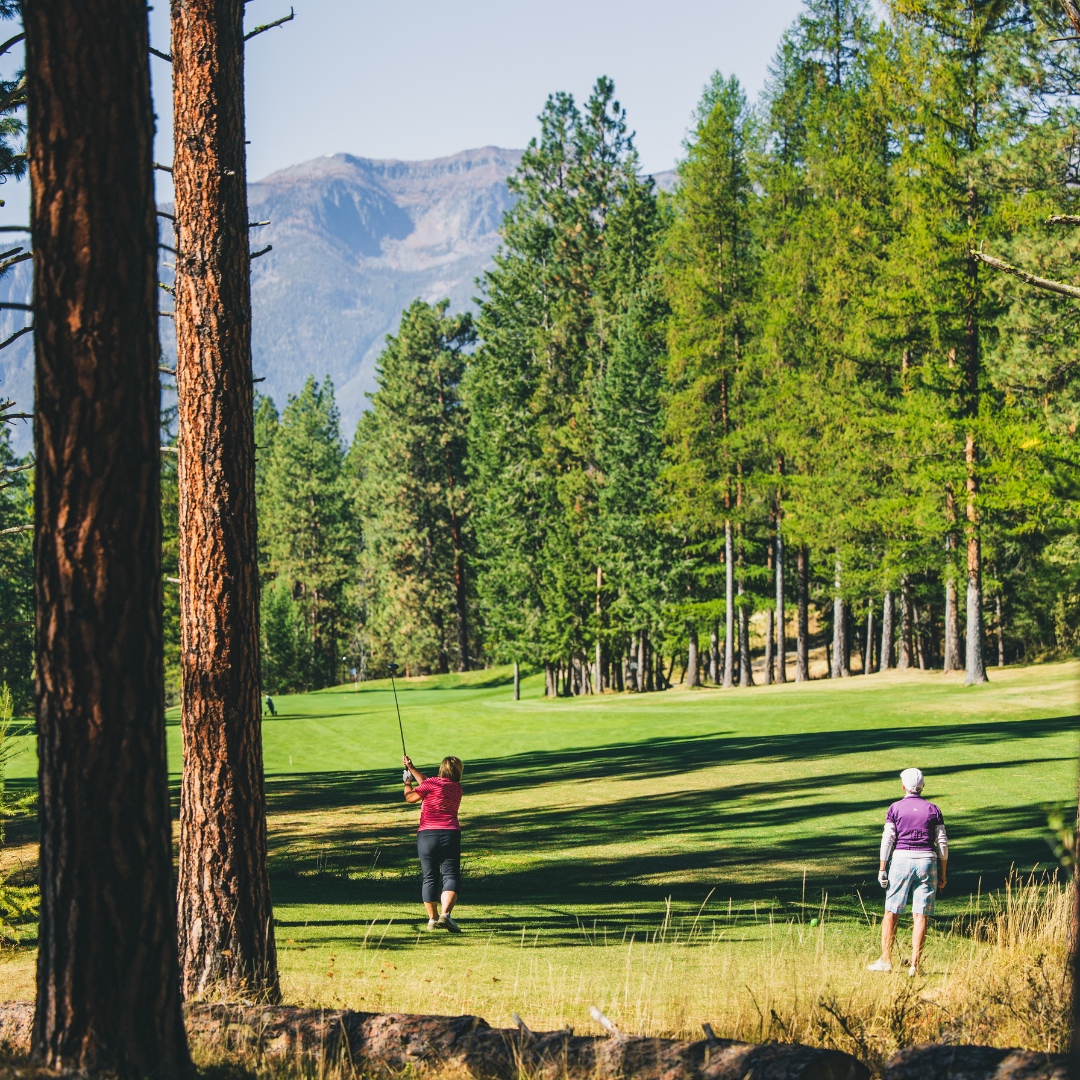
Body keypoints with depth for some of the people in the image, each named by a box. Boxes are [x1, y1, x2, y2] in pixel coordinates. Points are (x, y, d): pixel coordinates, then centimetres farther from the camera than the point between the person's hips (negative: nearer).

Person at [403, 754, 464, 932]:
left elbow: (409, 797, 7)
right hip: (450, 835, 1)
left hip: (426, 836, -1)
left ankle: (433, 918, 14)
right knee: (451, 877, -3)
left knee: (429, 879, 10)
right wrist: (412, 768, 28)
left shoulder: (431, 783, -4)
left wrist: (407, 781, 25)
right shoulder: (457, 788, 9)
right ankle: (445, 914, -24)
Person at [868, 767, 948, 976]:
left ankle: (886, 959, 7)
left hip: (901, 859, -1)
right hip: (927, 861, 1)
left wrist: (882, 869, 0)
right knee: (921, 916, 2)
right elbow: (942, 843, 4)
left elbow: (887, 840, -4)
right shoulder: (933, 810, 5)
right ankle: (914, 965, -1)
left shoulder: (895, 808, 0)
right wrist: (942, 874, 9)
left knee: (891, 912, 8)